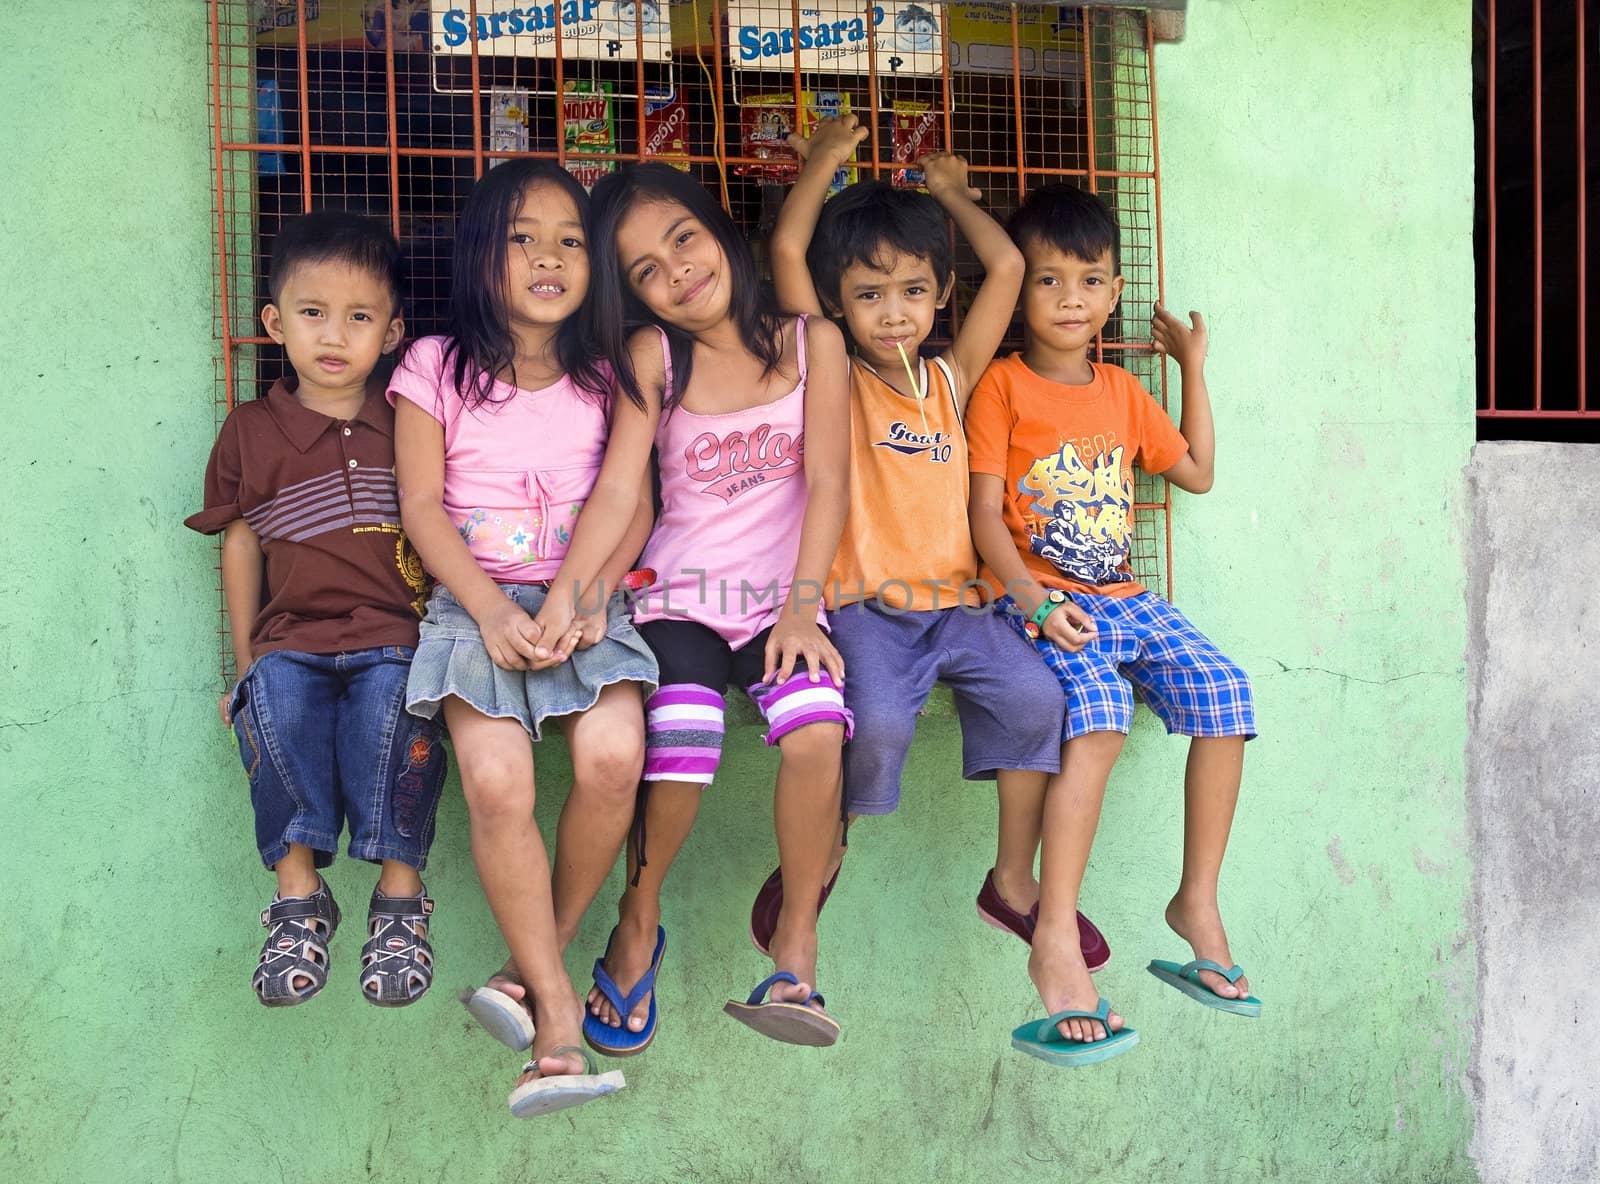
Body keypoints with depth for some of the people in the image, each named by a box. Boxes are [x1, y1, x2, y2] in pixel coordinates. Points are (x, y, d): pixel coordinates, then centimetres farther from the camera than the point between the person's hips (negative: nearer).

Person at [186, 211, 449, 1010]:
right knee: (277, 705, -32)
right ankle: (298, 894, -17)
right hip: (292, 637, 1)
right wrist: (243, 663, 12)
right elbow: (241, 548, 14)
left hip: (395, 633, -1)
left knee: (390, 702, -33)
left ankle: (400, 894, -19)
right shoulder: (251, 433, 10)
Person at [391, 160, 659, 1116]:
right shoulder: (435, 369, 7)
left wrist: (584, 596, -14)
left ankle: (539, 958, -4)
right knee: (497, 780, -25)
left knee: (613, 756, -26)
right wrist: (492, 611, -13)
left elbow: (630, 502, 3)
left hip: (584, 599, 1)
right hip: (476, 602, -1)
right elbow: (423, 508, 1)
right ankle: (557, 1009, -13)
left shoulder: (609, 374, 10)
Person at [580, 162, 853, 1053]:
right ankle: (639, 921, 1)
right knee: (682, 750, -28)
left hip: (781, 599, 1)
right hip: (679, 596, -1)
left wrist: (802, 605, -12)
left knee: (815, 731, -29)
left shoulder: (811, 339, 4)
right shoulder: (650, 356, 2)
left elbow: (828, 482, -2)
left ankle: (797, 948, -10)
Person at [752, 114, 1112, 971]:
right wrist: (827, 156, 9)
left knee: (1032, 693, -21)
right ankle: (820, 852, -1)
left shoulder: (950, 379, 14)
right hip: (863, 606, -4)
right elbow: (787, 249, -5)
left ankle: (1013, 879, -2)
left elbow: (1006, 267, 11)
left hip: (953, 602, 4)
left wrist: (949, 191, 24)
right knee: (877, 722, -31)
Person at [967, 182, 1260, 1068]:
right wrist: (1034, 599, -22)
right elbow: (986, 515, -7)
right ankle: (1055, 945, -32)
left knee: (1223, 694, -16)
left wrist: (1193, 366, 22)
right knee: (1097, 718, -32)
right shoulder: (1003, 386, -1)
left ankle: (1198, 902, 0)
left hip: (1124, 598, 6)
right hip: (1041, 600, -6)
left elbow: (1196, 472, 25)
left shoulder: (1123, 390, 17)